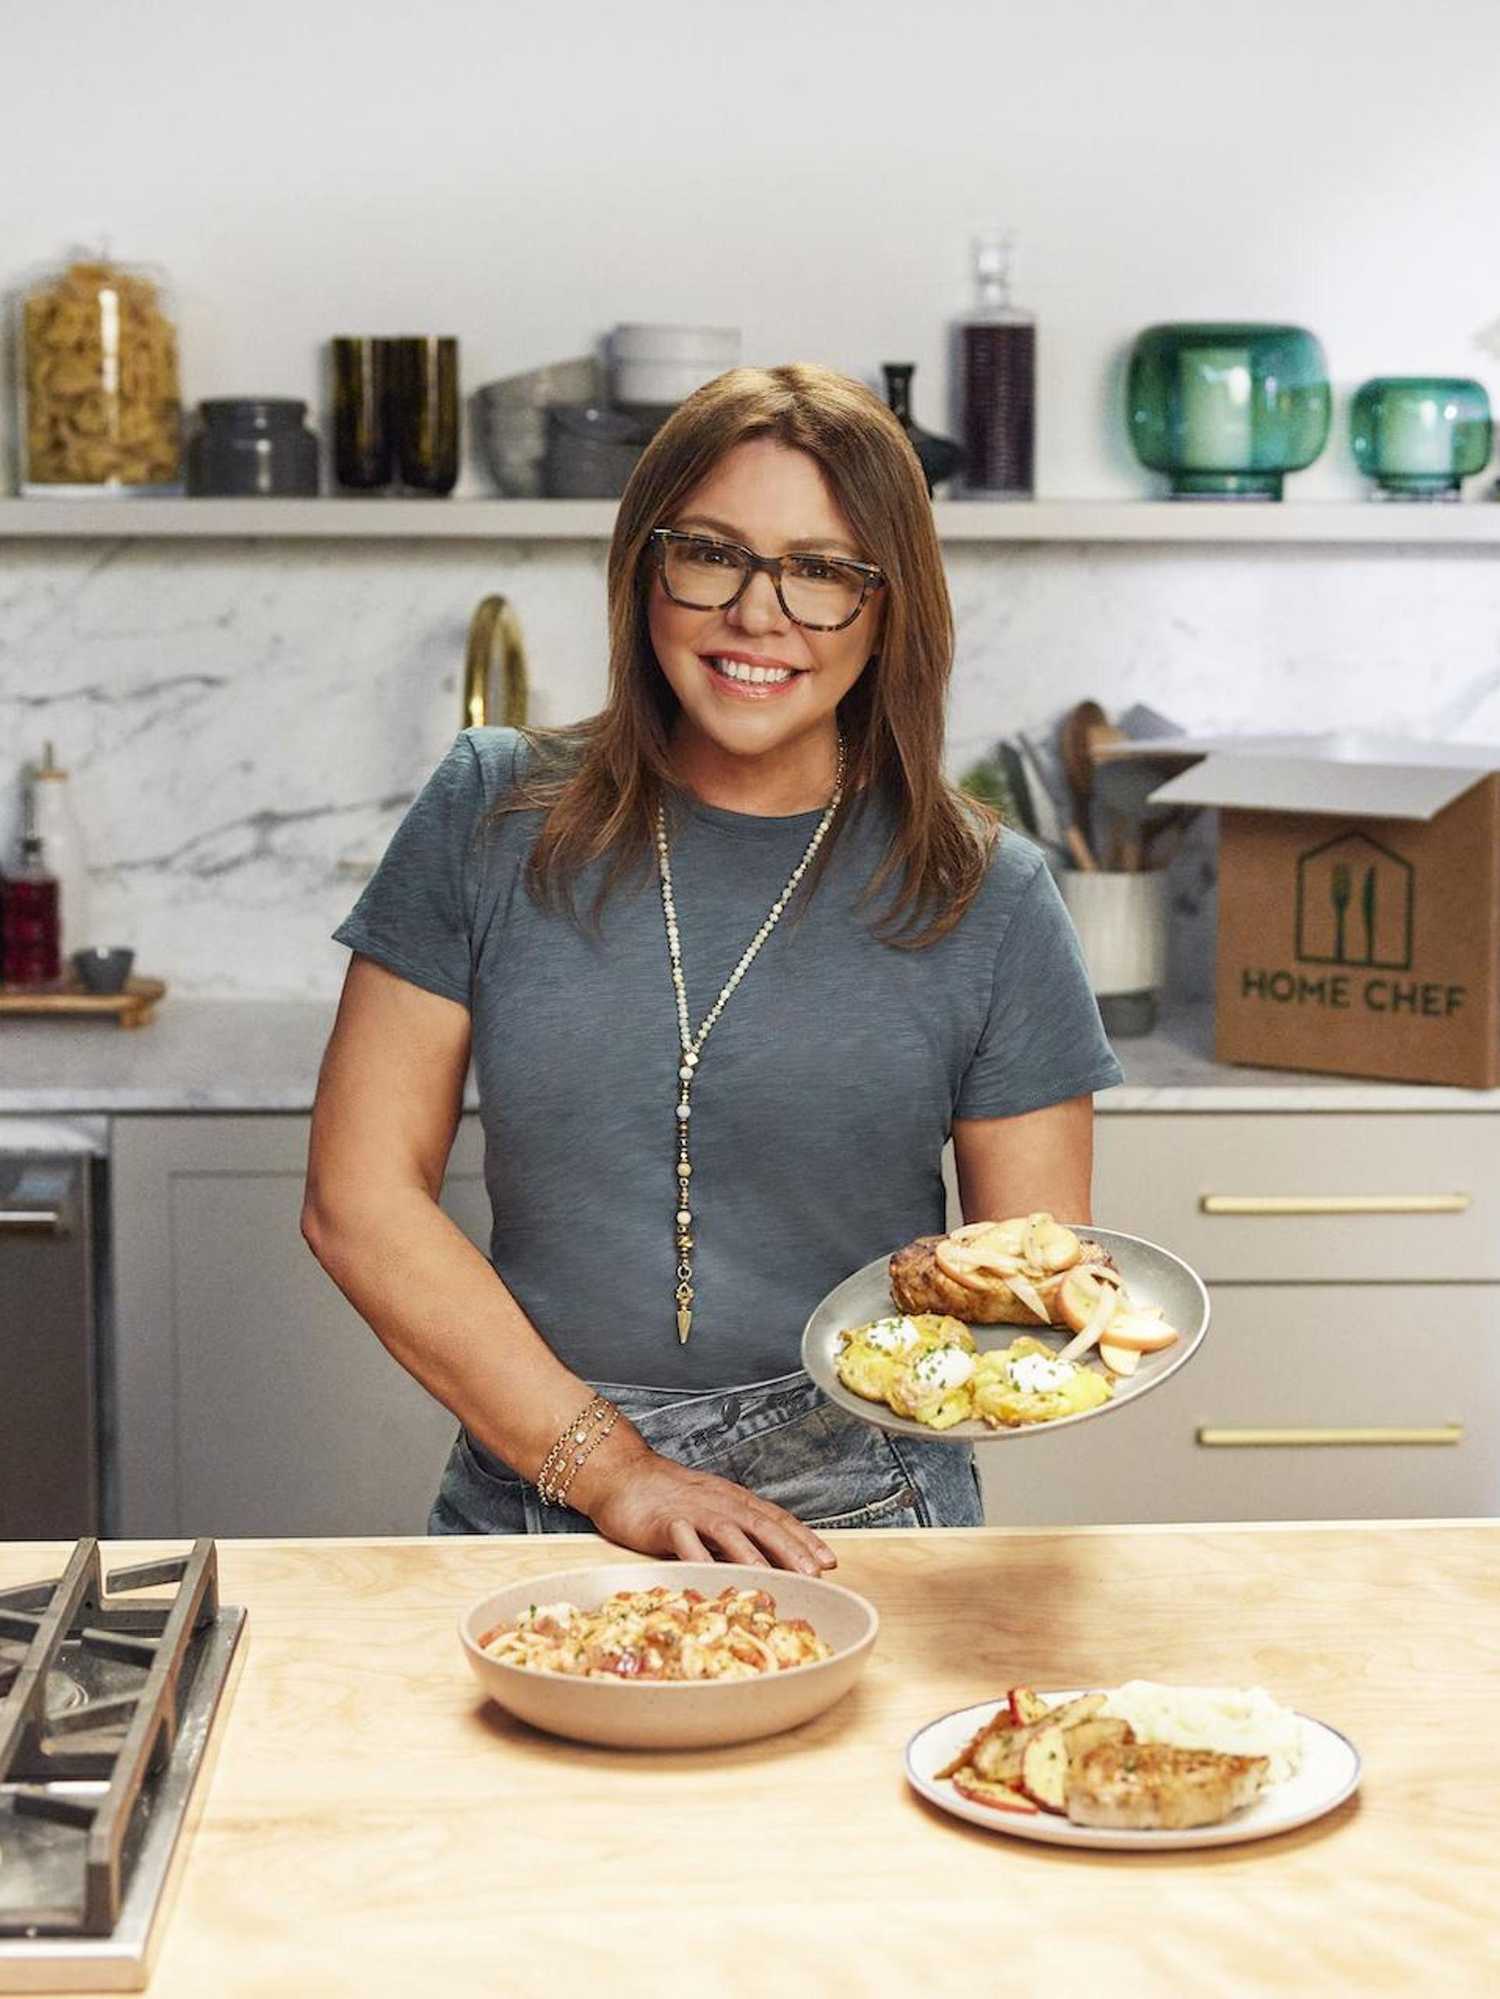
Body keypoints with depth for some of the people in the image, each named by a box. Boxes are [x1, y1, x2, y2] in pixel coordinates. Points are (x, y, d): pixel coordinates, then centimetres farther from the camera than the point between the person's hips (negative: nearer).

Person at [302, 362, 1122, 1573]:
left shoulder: (986, 901, 3)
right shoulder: (494, 819, 4)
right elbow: (360, 1198, 2)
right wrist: (609, 1469, -5)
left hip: (861, 1528, 0)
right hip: (534, 1505, 1)